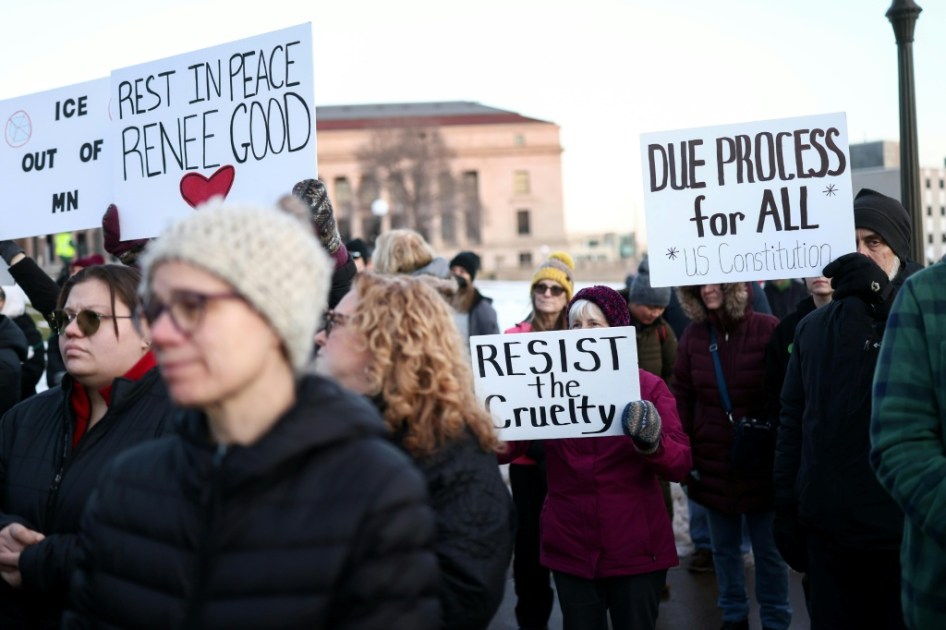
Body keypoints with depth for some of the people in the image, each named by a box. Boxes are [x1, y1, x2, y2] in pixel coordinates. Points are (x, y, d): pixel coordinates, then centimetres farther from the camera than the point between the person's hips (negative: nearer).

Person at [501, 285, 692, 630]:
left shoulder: (649, 387, -2)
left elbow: (681, 464, -9)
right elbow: (506, 445, -7)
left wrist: (651, 443, -29)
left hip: (636, 549, -1)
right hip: (571, 549, 1)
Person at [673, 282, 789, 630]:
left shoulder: (767, 329, -10)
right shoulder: (693, 335, 2)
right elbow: (683, 396, 5)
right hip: (712, 462, 3)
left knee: (768, 549, 8)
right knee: (724, 547, 15)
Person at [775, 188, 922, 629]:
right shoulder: (813, 328, 9)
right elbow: (793, 421, 9)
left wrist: (879, 294, -24)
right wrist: (788, 510, 5)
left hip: (909, 526, -3)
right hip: (828, 528, 3)